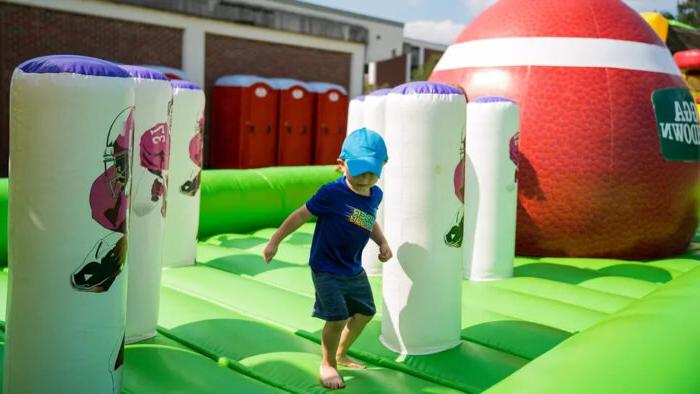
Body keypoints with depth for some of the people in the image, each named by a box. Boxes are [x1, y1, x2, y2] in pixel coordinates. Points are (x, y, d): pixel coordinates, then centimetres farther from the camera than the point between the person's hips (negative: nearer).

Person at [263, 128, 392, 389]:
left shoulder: (375, 195, -1)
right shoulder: (332, 193, -21)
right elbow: (301, 215, -13)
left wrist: (383, 243, 1)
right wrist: (275, 241, -9)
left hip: (354, 270, 8)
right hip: (326, 270, -7)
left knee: (365, 312, 17)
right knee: (337, 318, -13)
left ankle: (341, 355, 42)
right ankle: (328, 363, 17)